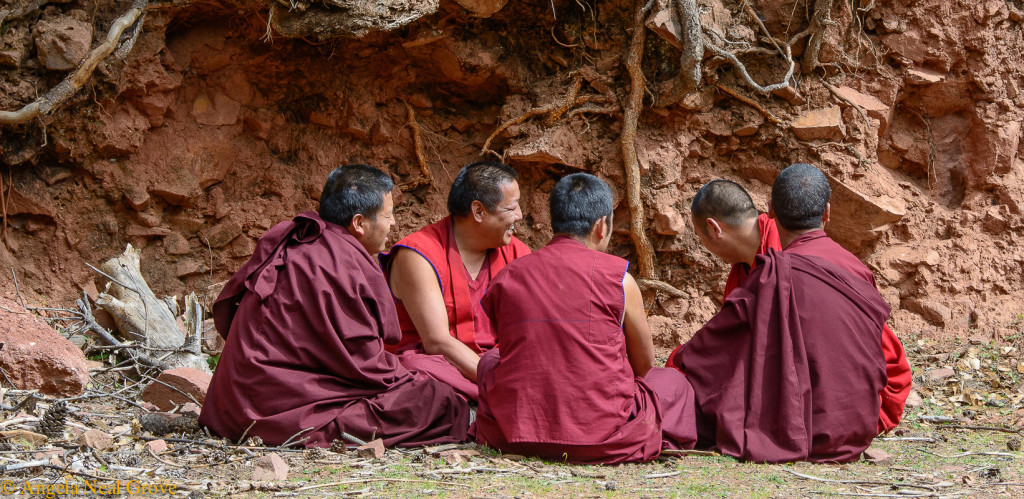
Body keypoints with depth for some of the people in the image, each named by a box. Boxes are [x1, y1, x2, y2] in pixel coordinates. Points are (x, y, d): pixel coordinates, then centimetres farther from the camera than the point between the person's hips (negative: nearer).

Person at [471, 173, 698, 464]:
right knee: (673, 381, 27)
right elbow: (643, 364, 7)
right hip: (604, 439, -2)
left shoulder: (505, 279, 4)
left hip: (517, 439, 2)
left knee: (489, 363, 33)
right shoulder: (617, 277, -6)